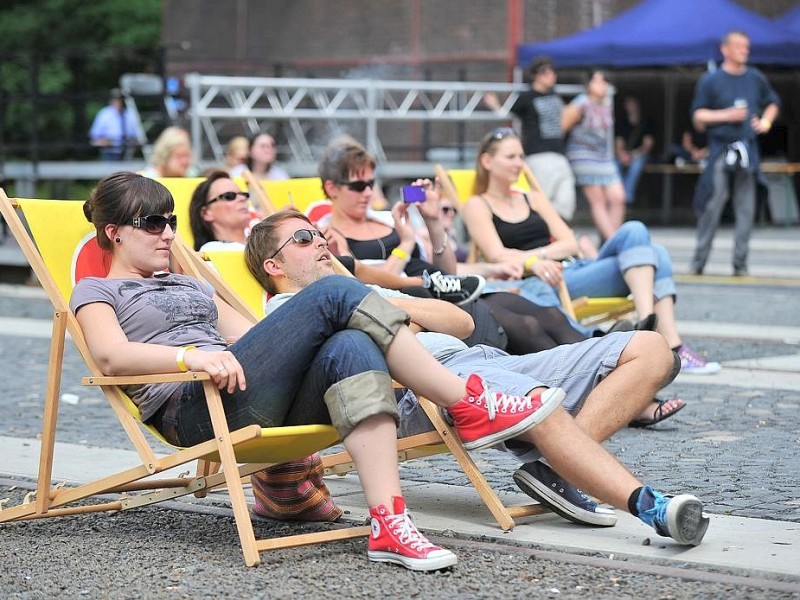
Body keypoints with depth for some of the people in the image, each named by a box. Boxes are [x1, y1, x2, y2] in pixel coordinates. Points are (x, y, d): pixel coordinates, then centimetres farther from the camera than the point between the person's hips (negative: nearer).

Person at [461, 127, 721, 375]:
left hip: (573, 269, 7)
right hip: (539, 283, -7)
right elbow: (498, 255, -7)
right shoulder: (477, 206, 9)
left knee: (656, 255, -18)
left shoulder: (533, 200, 27)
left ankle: (673, 348, -32)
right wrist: (532, 263, -26)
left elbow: (570, 244, 14)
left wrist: (536, 254, -5)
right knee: (634, 232, -22)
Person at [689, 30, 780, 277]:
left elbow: (772, 102, 27)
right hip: (721, 148, -3)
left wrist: (766, 121, 8)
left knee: (746, 208, 0)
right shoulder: (710, 80, 1)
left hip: (748, 148, 3)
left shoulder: (755, 78, 11)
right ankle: (699, 261, 0)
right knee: (713, 203, -9)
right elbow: (698, 117, 0)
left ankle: (740, 263, 5)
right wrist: (726, 115, -13)